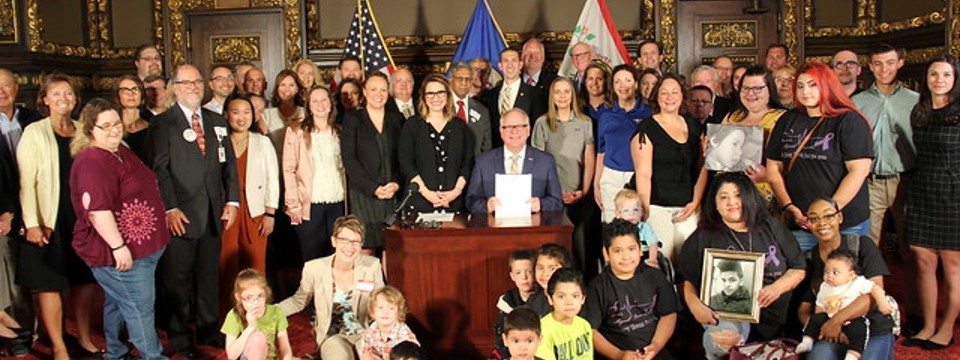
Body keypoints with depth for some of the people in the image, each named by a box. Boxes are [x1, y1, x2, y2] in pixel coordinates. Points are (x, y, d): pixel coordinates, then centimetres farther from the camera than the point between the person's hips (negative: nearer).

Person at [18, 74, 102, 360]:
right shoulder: (34, 133, -3)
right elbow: (26, 181, -7)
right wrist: (32, 223, -14)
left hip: (83, 217, 4)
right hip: (50, 220, -3)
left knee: (85, 281, 9)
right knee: (49, 284, 3)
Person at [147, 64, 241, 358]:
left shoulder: (217, 122, 13)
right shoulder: (162, 124, -2)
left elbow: (229, 163, 11)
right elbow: (159, 168, -8)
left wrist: (232, 201, 3)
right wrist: (170, 208, -15)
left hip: (213, 213, 5)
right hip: (180, 214, -4)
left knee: (209, 275, 13)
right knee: (178, 279, 5)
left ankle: (208, 330, 26)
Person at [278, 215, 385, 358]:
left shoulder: (372, 266, -7)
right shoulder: (314, 268, -9)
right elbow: (298, 301, 7)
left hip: (366, 332, 1)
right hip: (333, 336, -1)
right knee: (340, 356, -32)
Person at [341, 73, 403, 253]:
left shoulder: (397, 119, 13)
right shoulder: (352, 119, 5)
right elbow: (348, 159, -2)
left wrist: (396, 184, -7)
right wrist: (373, 188, -10)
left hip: (393, 194, 2)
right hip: (364, 195, -2)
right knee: (365, 250, -6)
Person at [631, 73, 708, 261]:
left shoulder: (694, 126, 14)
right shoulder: (646, 129, -3)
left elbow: (702, 168, 15)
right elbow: (643, 173, -9)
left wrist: (695, 202, 3)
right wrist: (645, 211, -14)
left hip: (688, 209, 5)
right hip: (657, 208, -5)